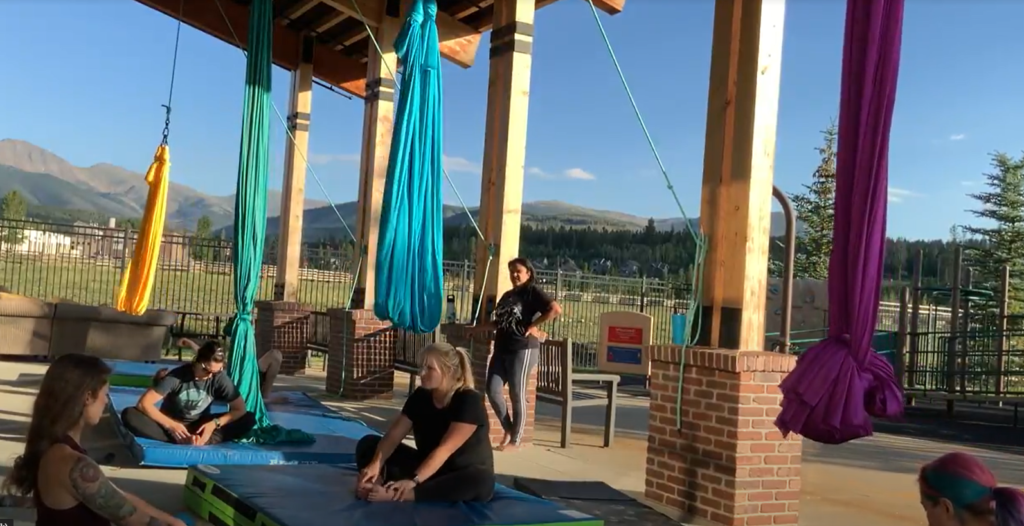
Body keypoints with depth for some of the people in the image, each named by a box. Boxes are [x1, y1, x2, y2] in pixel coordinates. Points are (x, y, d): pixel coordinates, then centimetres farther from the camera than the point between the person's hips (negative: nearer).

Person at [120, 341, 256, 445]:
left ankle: (203, 440, -38)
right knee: (129, 415, -29)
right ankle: (192, 440, -38)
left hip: (199, 426, 1)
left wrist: (215, 423, -26)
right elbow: (144, 403, -21)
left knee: (249, 419, -20)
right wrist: (170, 425, -31)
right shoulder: (176, 376, -19)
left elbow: (240, 409, -10)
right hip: (172, 425, -1)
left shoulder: (220, 378, -13)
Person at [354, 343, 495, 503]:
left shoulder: (470, 401, -20)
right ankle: (379, 482, -36)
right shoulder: (421, 395, -1)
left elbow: (445, 449, -30)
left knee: (481, 480, -42)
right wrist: (375, 463, -28)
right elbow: (394, 434, -9)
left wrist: (413, 480, -40)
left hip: (462, 477, -6)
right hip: (429, 469, 6)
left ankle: (395, 496, -49)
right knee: (369, 443, -3)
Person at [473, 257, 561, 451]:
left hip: (523, 349, -7)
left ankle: (515, 440, 7)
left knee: (517, 395, -2)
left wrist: (533, 326, -13)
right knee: (493, 391, -1)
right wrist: (476, 328, 20)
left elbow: (556, 309, -17)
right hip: (501, 349, 7)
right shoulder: (507, 295, 19)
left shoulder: (533, 292, -4)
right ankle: (508, 429, 17)